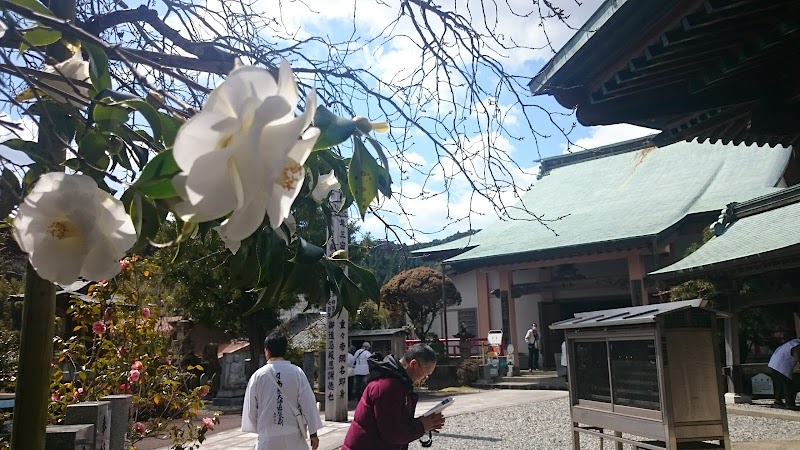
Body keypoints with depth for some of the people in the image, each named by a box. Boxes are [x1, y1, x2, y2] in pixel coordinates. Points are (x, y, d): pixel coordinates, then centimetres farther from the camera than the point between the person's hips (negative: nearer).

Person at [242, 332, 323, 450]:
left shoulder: (258, 375, -3)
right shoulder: (297, 373, -6)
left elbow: (251, 408, 6)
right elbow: (308, 404, -5)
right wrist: (313, 433, 4)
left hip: (268, 437, 0)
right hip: (293, 436, 0)